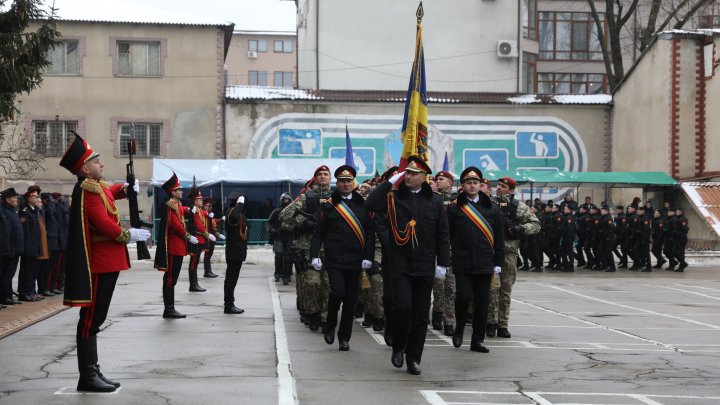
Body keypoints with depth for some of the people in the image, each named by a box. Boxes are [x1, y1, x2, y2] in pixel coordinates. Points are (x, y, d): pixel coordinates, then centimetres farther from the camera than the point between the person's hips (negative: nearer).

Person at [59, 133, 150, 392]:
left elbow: (111, 191, 36)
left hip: (107, 261, 10)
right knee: (91, 319, -7)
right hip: (100, 263, -10)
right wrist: (129, 235, -12)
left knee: (95, 318, 12)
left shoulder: (97, 186, 14)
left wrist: (126, 189, 14)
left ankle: (93, 372, 18)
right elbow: (103, 224, -24)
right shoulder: (88, 191, -16)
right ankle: (88, 377, -5)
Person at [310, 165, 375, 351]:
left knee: (350, 300, 6)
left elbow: (370, 233, 7)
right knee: (338, 291, -18)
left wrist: (368, 257, -2)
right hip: (334, 260, -2)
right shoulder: (328, 205, 3)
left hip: (355, 261, 3)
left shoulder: (362, 205, 8)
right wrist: (314, 255, -7)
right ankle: (330, 327, 6)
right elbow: (319, 233, 3)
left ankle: (344, 337, 18)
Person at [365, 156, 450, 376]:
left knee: (421, 314, 5)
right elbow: (370, 204, -14)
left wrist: (442, 263, 2)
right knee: (402, 306, -13)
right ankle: (398, 347, 12)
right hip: (400, 265, -2)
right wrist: (390, 182, -11)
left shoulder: (435, 202, 7)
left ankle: (413, 359, 14)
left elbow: (442, 235, 8)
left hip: (425, 267, 2)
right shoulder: (394, 197, 3)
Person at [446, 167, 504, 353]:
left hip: (484, 265, 3)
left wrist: (498, 262, 5)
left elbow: (499, 238, 10)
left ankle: (478, 340, 14)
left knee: (482, 302, 5)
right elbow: (446, 236, 2)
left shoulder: (492, 209, 9)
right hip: (462, 263, -2)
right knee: (464, 296, -13)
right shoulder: (454, 209, 2)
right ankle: (459, 329, 14)